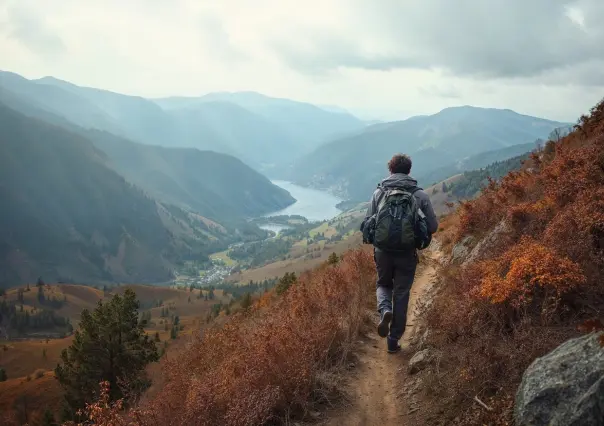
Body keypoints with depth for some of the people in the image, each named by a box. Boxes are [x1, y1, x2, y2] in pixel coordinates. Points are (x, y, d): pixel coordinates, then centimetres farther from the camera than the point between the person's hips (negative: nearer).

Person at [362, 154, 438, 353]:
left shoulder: (379, 192, 0)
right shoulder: (420, 194, -3)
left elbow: (367, 223, -1)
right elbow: (433, 226, -2)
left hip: (383, 250, 1)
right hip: (407, 252, -1)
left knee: (383, 284, 25)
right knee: (401, 294, 12)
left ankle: (385, 310, -5)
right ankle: (393, 340, 16)